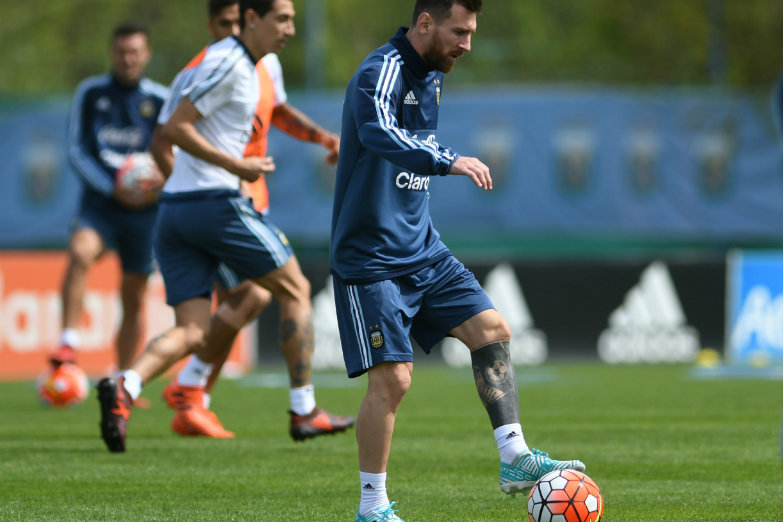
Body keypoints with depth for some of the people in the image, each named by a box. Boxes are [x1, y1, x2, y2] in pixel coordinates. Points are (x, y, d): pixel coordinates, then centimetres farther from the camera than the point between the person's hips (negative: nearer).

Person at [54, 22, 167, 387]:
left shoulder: (160, 100, 2)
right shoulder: (91, 93, 2)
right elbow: (77, 150, 0)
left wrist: (164, 175, -16)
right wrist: (113, 189, -11)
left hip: (144, 209, 1)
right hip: (99, 203, -1)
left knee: (133, 299, 6)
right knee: (80, 253, -31)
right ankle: (68, 344, -29)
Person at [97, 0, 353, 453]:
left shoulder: (244, 65, 19)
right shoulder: (228, 63, -11)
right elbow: (175, 128, -15)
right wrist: (237, 165, -15)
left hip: (175, 211, 9)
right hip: (217, 201, -9)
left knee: (193, 334, -1)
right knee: (295, 289, 8)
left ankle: (125, 386, -25)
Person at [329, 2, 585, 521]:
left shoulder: (432, 78, 11)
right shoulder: (381, 73, -18)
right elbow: (378, 133, -40)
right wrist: (448, 161, -51)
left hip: (423, 249, 9)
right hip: (370, 259, -9)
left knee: (492, 329, -3)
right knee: (392, 377, -11)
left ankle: (515, 458, 0)